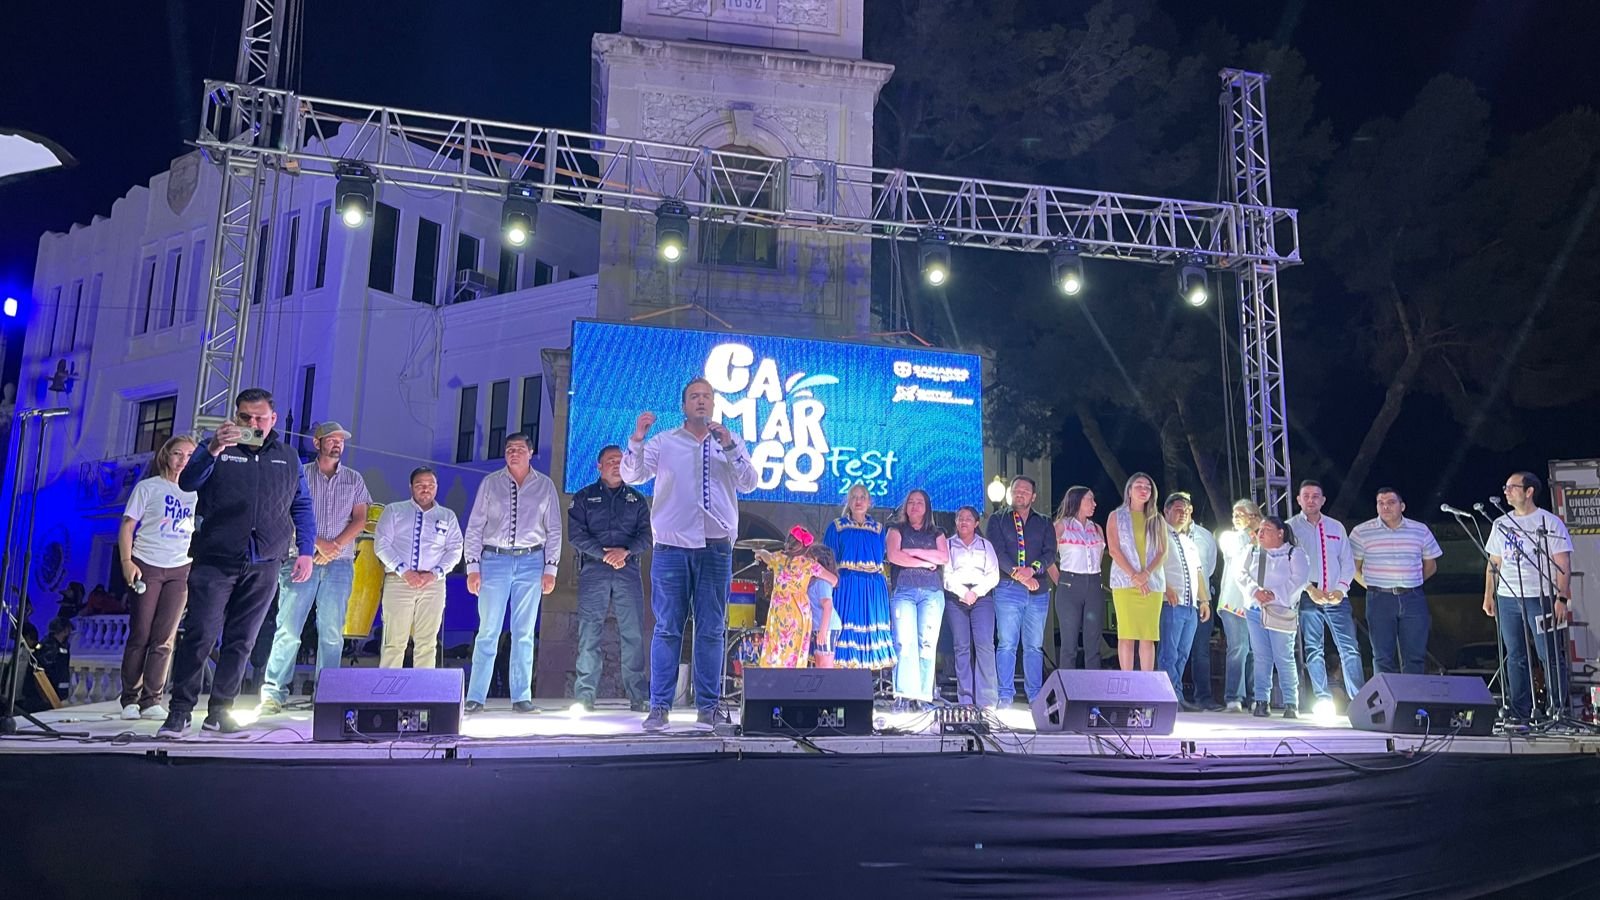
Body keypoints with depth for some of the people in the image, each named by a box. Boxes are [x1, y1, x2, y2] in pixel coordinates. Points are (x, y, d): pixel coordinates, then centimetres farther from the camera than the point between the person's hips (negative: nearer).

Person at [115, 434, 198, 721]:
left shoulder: (196, 491, 12)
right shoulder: (148, 487, 3)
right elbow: (127, 527, 0)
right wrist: (126, 561, -12)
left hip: (180, 570, 3)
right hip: (146, 567, -2)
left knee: (164, 639, 0)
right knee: (140, 635, -1)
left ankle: (152, 700, 4)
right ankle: (130, 699, 9)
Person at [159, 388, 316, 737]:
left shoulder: (288, 458, 13)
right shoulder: (217, 448, 5)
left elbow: (302, 507, 17)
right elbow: (187, 482, -10)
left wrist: (305, 551, 7)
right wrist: (213, 450, -26)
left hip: (263, 567, 3)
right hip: (215, 561, -3)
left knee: (241, 642, 6)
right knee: (200, 635, -8)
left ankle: (219, 711, 14)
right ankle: (179, 710, 2)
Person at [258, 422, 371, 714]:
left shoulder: (354, 479, 13)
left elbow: (359, 519, 7)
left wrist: (336, 545, -8)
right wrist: (319, 542, -13)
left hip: (340, 563, 2)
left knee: (332, 633, 1)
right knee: (288, 630, -5)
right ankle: (273, 693, 0)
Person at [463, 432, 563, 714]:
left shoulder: (545, 485, 8)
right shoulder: (490, 483, 6)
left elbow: (554, 530, 8)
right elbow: (474, 527, 5)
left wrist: (550, 569, 1)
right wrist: (473, 567, -2)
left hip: (531, 561, 1)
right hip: (494, 560, -1)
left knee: (524, 633, 3)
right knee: (488, 631, -2)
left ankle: (521, 698, 7)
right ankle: (475, 698, 2)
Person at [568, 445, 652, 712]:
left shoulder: (636, 499, 17)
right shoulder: (584, 498, 11)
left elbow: (646, 535, 6)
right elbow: (576, 535, 0)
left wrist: (625, 550, -13)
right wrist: (604, 554, -12)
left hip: (628, 570, 1)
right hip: (593, 570, -1)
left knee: (633, 633, -3)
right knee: (589, 633, -5)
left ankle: (638, 696, 1)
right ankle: (585, 696, -2)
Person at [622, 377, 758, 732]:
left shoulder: (731, 442, 12)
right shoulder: (664, 442, 9)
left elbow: (748, 484, 1)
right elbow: (632, 476, 0)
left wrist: (729, 447, -12)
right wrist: (636, 439, -16)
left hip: (715, 547, 1)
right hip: (672, 546, -1)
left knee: (711, 630, 3)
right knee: (667, 629, -1)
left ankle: (707, 707, 9)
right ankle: (659, 706, 4)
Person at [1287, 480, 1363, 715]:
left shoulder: (1336, 527, 15)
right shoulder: (1291, 527, 5)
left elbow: (1348, 561, 13)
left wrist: (1341, 588, -2)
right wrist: (1310, 589, -12)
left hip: (1337, 598, 2)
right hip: (1307, 598, -2)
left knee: (1350, 648, -5)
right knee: (1313, 651, -2)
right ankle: (1323, 701, 2)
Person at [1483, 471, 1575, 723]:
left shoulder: (1550, 522, -1)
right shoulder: (1501, 524, 13)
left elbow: (1563, 565, -5)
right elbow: (1493, 563, 17)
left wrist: (1562, 598, -13)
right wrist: (1488, 595, 10)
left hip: (1540, 598, -5)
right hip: (1507, 599, 5)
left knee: (1550, 656, -3)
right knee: (1515, 658, 7)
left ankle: (1558, 710, 6)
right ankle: (1520, 713, 13)